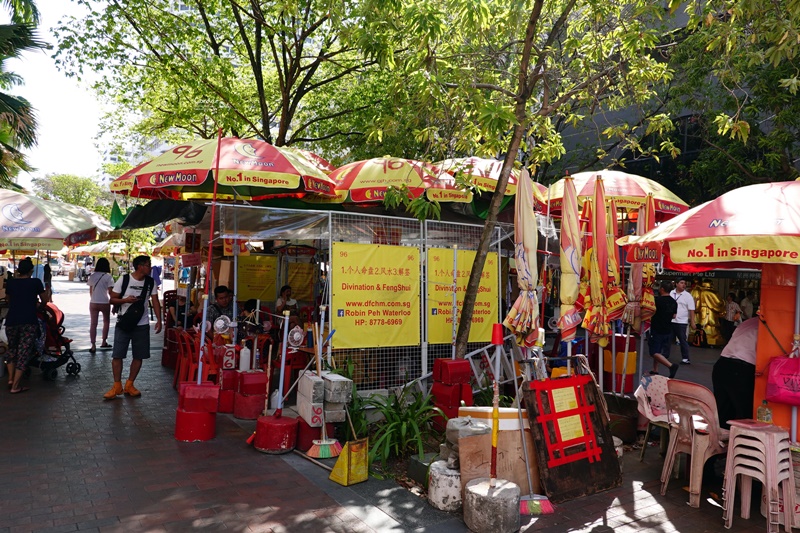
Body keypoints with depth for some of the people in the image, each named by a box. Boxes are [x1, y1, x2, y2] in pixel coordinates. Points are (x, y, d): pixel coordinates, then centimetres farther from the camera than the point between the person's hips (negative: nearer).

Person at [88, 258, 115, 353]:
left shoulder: (92, 276, 6)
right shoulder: (108, 277, -8)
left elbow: (90, 291, 13)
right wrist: (112, 303, -3)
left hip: (93, 303, 3)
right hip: (104, 303, -3)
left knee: (93, 324, 3)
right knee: (106, 321, 18)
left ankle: (93, 345, -1)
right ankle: (104, 342, 22)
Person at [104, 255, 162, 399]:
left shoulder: (151, 282, 1)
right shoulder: (123, 279, -7)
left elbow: (155, 301, 1)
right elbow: (112, 299, -2)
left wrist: (159, 320, -9)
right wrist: (125, 300, -22)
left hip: (142, 325, 3)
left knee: (139, 356, 6)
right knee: (117, 355, -1)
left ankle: (129, 385, 20)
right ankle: (117, 386, 12)